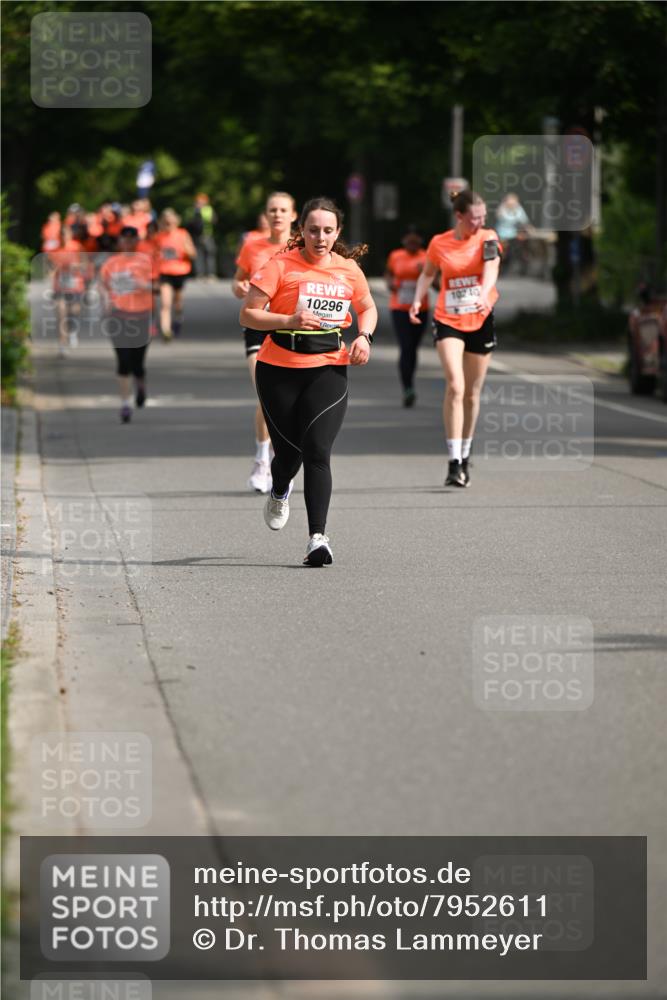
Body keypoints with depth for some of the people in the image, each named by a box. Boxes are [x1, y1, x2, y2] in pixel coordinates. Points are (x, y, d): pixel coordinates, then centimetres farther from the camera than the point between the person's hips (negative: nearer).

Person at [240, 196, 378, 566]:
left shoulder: (348, 269, 5)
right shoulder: (281, 265, -6)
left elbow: (368, 307, 23)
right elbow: (248, 314, -6)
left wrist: (364, 336, 3)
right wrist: (289, 321, -20)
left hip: (329, 369, 1)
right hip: (279, 369, -1)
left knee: (317, 452, -13)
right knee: (289, 450, 7)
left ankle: (318, 537, -16)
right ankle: (279, 492, 45)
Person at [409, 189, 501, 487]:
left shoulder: (488, 238, -3)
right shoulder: (439, 244, -1)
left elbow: (491, 268, -22)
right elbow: (427, 273, 18)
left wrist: (484, 294, -41)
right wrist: (417, 300, 2)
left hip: (480, 321, 1)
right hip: (448, 321, -1)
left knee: (471, 394, 9)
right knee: (455, 386, -19)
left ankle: (465, 456, 28)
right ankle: (454, 462, -20)